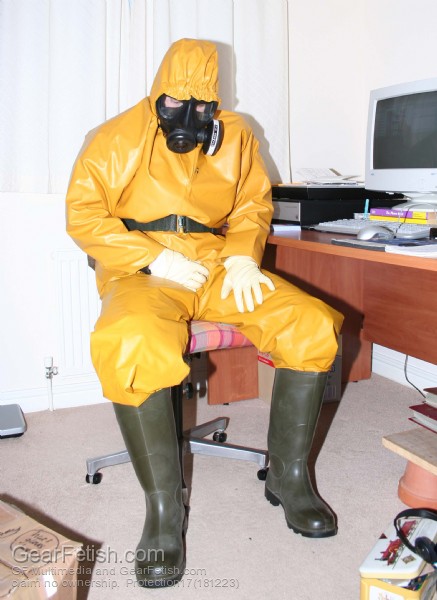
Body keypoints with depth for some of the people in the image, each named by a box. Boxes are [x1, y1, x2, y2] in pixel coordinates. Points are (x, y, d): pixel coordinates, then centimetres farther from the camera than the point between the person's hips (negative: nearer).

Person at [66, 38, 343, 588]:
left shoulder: (235, 136, 14)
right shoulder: (119, 138, 3)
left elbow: (254, 204, 19)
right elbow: (82, 214, -3)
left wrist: (242, 254, -3)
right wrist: (154, 258, -14)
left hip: (218, 268, 4)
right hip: (143, 274, -3)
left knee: (313, 325, -18)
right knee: (131, 347, -38)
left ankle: (288, 476, -3)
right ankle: (164, 510, -21)